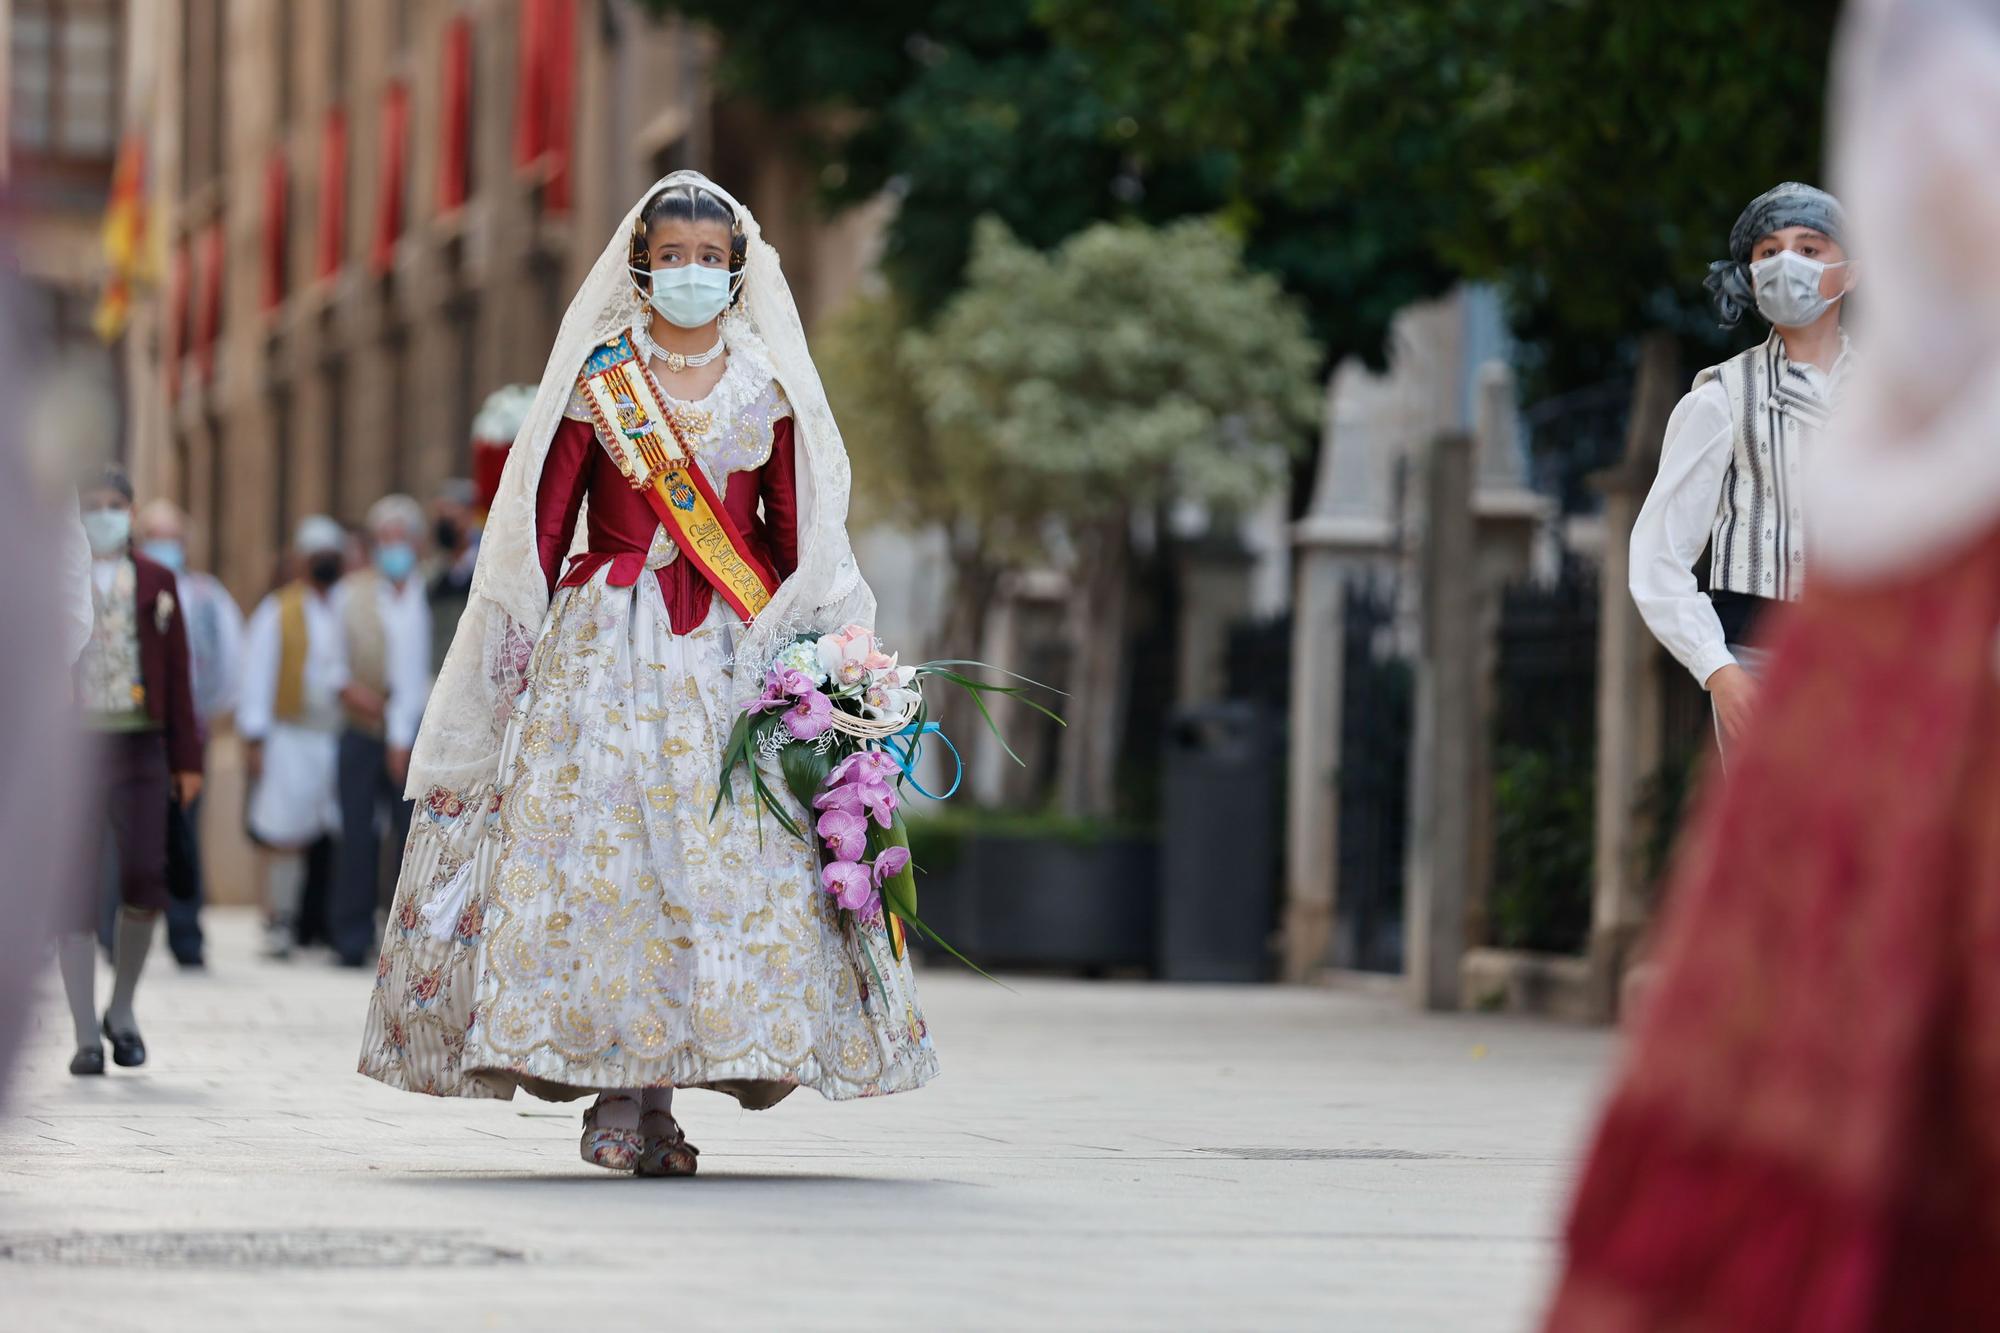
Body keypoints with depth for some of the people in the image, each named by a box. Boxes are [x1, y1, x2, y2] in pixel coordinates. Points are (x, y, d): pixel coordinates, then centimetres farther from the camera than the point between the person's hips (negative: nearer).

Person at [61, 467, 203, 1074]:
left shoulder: (157, 582, 12)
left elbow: (177, 674, 11)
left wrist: (187, 758, 7)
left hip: (138, 748, 1)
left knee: (144, 886, -6)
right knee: (75, 893, -3)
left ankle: (122, 1009, 17)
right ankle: (86, 1035, 2)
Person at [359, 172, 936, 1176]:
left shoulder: (768, 388, 8)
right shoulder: (596, 381, 4)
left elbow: (795, 532, 10)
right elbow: (542, 525, 4)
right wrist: (522, 646, -2)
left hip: (735, 645, 1)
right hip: (609, 639, -1)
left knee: (731, 848, -7)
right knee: (601, 838, -10)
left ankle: (652, 1100, -2)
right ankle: (619, 1092, -6)